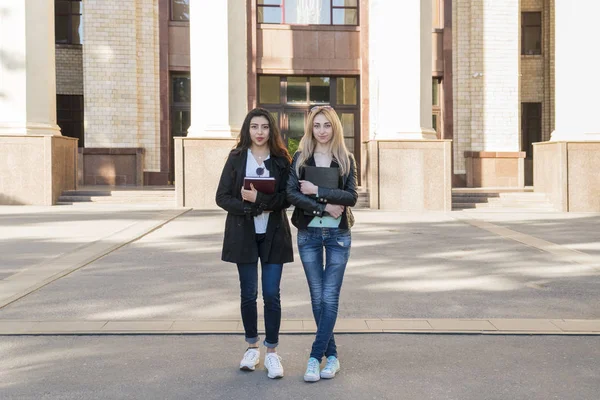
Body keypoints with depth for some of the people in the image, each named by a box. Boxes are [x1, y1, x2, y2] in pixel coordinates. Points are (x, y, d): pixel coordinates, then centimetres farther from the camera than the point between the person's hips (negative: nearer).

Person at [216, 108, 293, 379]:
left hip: (273, 234, -1)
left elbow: (287, 198, -7)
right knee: (248, 294, 8)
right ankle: (252, 347, 25)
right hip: (244, 234, 1)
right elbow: (222, 197, -3)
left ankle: (272, 352, 10)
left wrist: (259, 199, -21)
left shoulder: (281, 160, 1)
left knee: (271, 294, -2)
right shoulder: (236, 158, 2)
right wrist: (251, 207, -16)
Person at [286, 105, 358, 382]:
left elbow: (352, 196, -7)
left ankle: (315, 357, 0)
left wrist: (317, 190, -15)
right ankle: (331, 355, 17)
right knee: (318, 298, 5)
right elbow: (291, 193, -8)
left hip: (338, 234, -1)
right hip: (309, 234, 1)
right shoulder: (300, 158, 3)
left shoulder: (345, 159, 3)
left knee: (330, 298, -5)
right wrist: (325, 206, -16)